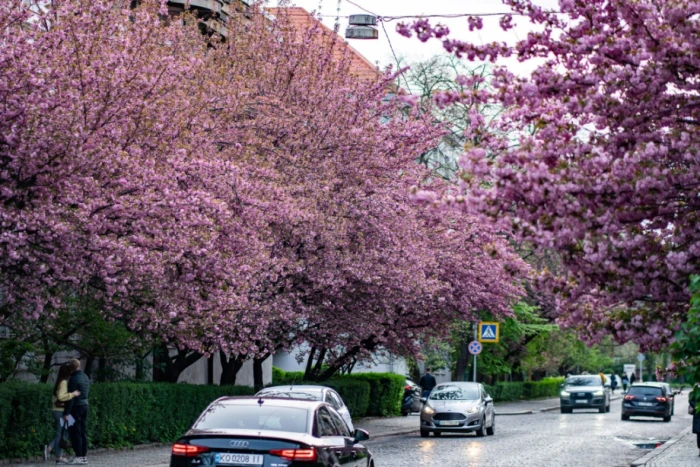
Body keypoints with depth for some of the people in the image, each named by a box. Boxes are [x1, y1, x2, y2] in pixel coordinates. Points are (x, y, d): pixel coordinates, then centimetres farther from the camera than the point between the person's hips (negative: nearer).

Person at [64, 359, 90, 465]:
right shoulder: (85, 377, 11)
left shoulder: (74, 379, -15)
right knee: (83, 432, 9)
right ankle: (84, 456, 10)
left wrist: (66, 412, -17)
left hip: (76, 406, -8)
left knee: (75, 432, -4)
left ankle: (79, 456, -5)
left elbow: (71, 397, -18)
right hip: (84, 405, 8)